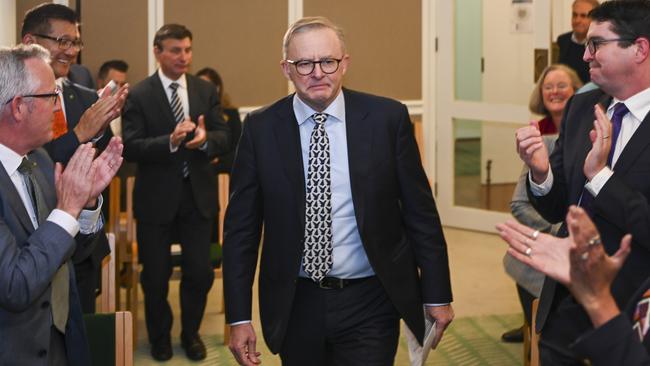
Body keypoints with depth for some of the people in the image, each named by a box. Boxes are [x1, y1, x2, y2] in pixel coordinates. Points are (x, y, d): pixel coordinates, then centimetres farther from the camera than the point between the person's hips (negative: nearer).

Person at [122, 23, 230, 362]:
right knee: (156, 276, 11)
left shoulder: (206, 90, 4)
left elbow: (224, 138, 1)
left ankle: (190, 333, 31)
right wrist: (170, 141, -30)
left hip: (198, 195, 3)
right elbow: (130, 147, -15)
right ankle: (160, 336, 33)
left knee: (200, 273, 7)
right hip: (156, 197, -3)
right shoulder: (139, 95, -8)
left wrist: (205, 139, -22)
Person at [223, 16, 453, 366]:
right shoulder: (260, 128, -3)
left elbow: (420, 212, 1)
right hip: (295, 304, 1)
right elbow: (241, 227, 0)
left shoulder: (387, 118, -5)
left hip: (369, 302, -1)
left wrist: (437, 295, 4)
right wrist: (238, 317, -3)